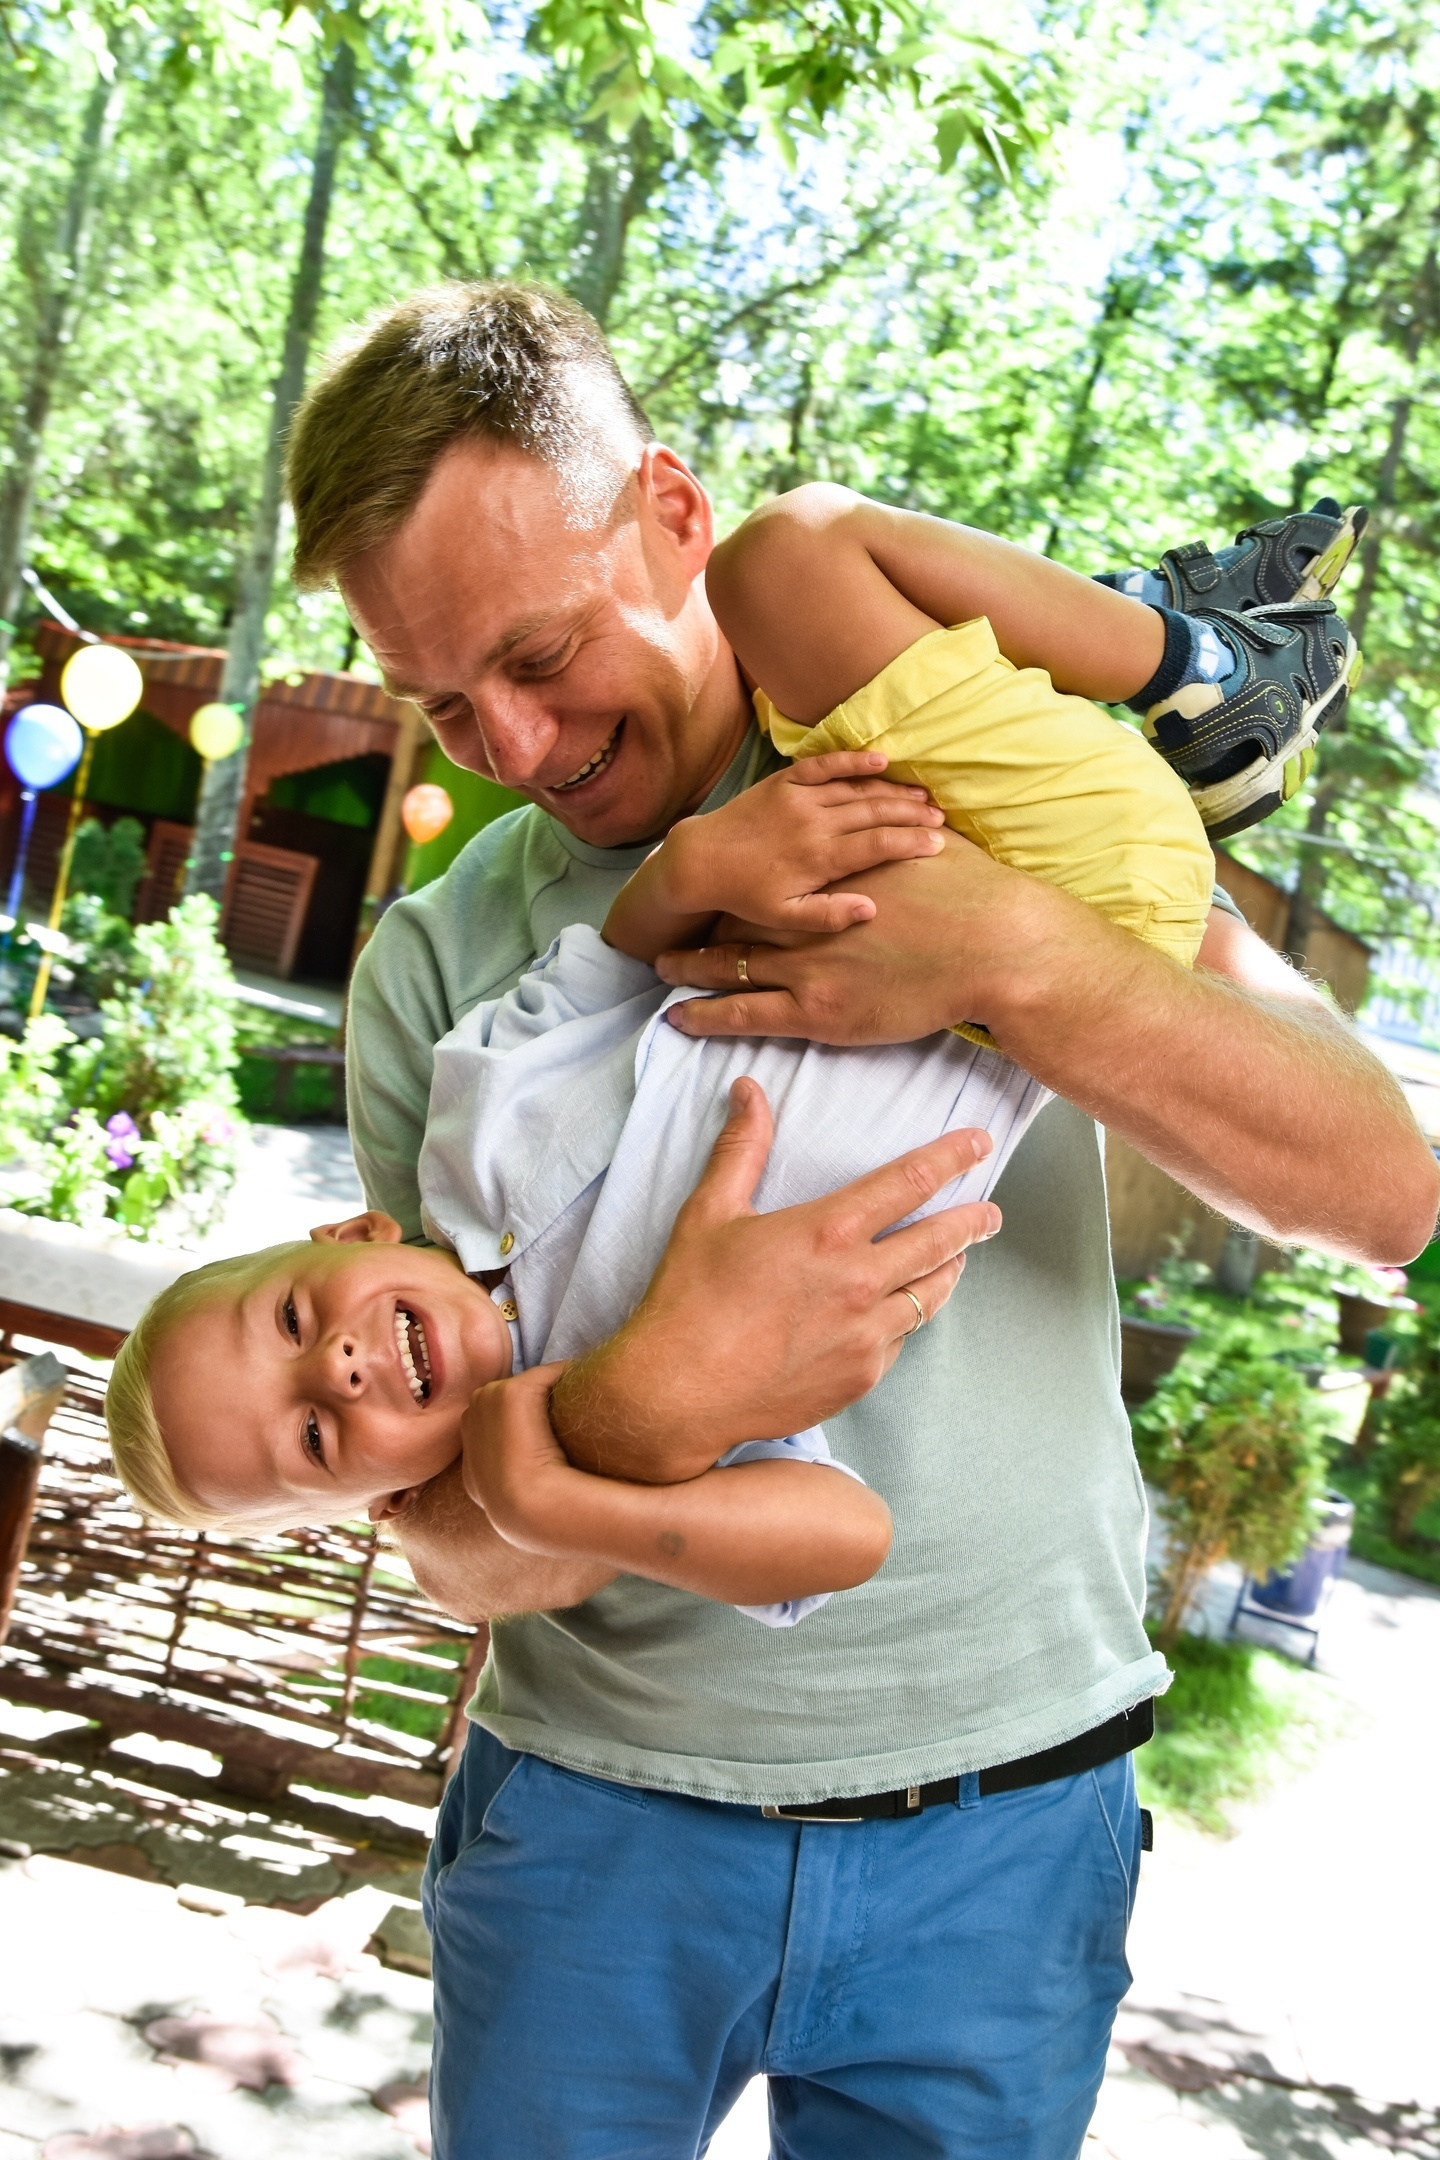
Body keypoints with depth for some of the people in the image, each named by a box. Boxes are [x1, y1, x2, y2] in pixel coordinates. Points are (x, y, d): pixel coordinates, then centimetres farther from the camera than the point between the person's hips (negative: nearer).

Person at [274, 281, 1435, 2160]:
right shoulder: (433, 967, -3)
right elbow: (459, 1545, -6)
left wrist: (1015, 960, -26)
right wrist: (639, 1408, -28)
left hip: (996, 1836, 0)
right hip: (599, 1810, 1)